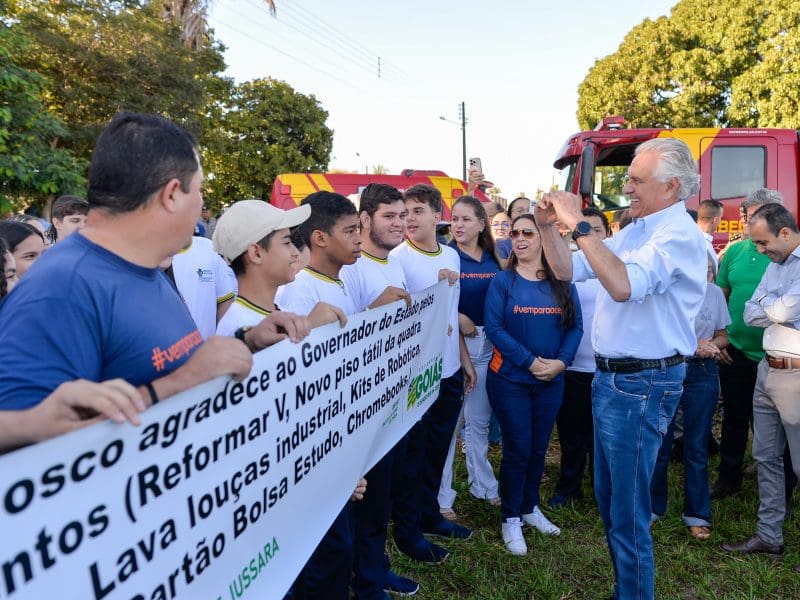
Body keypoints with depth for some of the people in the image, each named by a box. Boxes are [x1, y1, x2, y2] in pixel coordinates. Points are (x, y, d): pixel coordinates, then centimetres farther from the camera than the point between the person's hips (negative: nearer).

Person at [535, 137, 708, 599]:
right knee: (608, 496, 21)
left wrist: (580, 224, -29)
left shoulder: (679, 233, -16)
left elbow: (625, 285, -33)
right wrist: (549, 227, -3)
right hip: (612, 376, 10)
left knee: (627, 509, 2)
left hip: (642, 383, -10)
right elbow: (569, 270, 12)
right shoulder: (635, 230, 12)